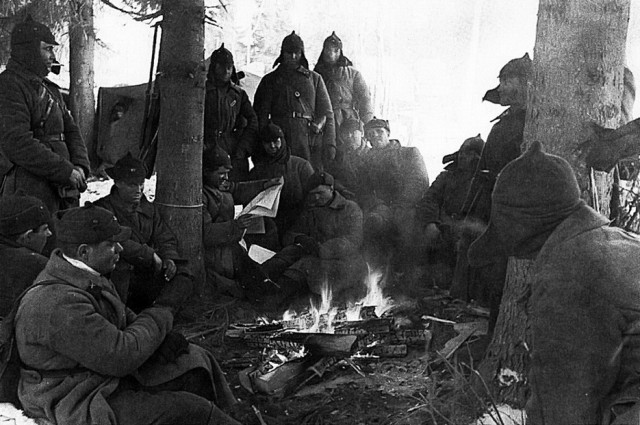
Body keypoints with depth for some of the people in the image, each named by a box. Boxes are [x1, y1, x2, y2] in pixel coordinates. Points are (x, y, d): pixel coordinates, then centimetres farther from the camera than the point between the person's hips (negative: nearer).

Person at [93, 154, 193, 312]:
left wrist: (169, 259, -12)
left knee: (184, 275, -12)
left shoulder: (149, 208, 15)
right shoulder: (104, 208, -6)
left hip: (146, 273, 5)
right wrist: (150, 255, -20)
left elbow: (165, 238, 10)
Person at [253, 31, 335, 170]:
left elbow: (327, 113, 12)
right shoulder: (270, 80, 14)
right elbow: (260, 115, 10)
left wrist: (329, 143, 3)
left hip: (310, 143, 0)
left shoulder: (314, 78, 16)